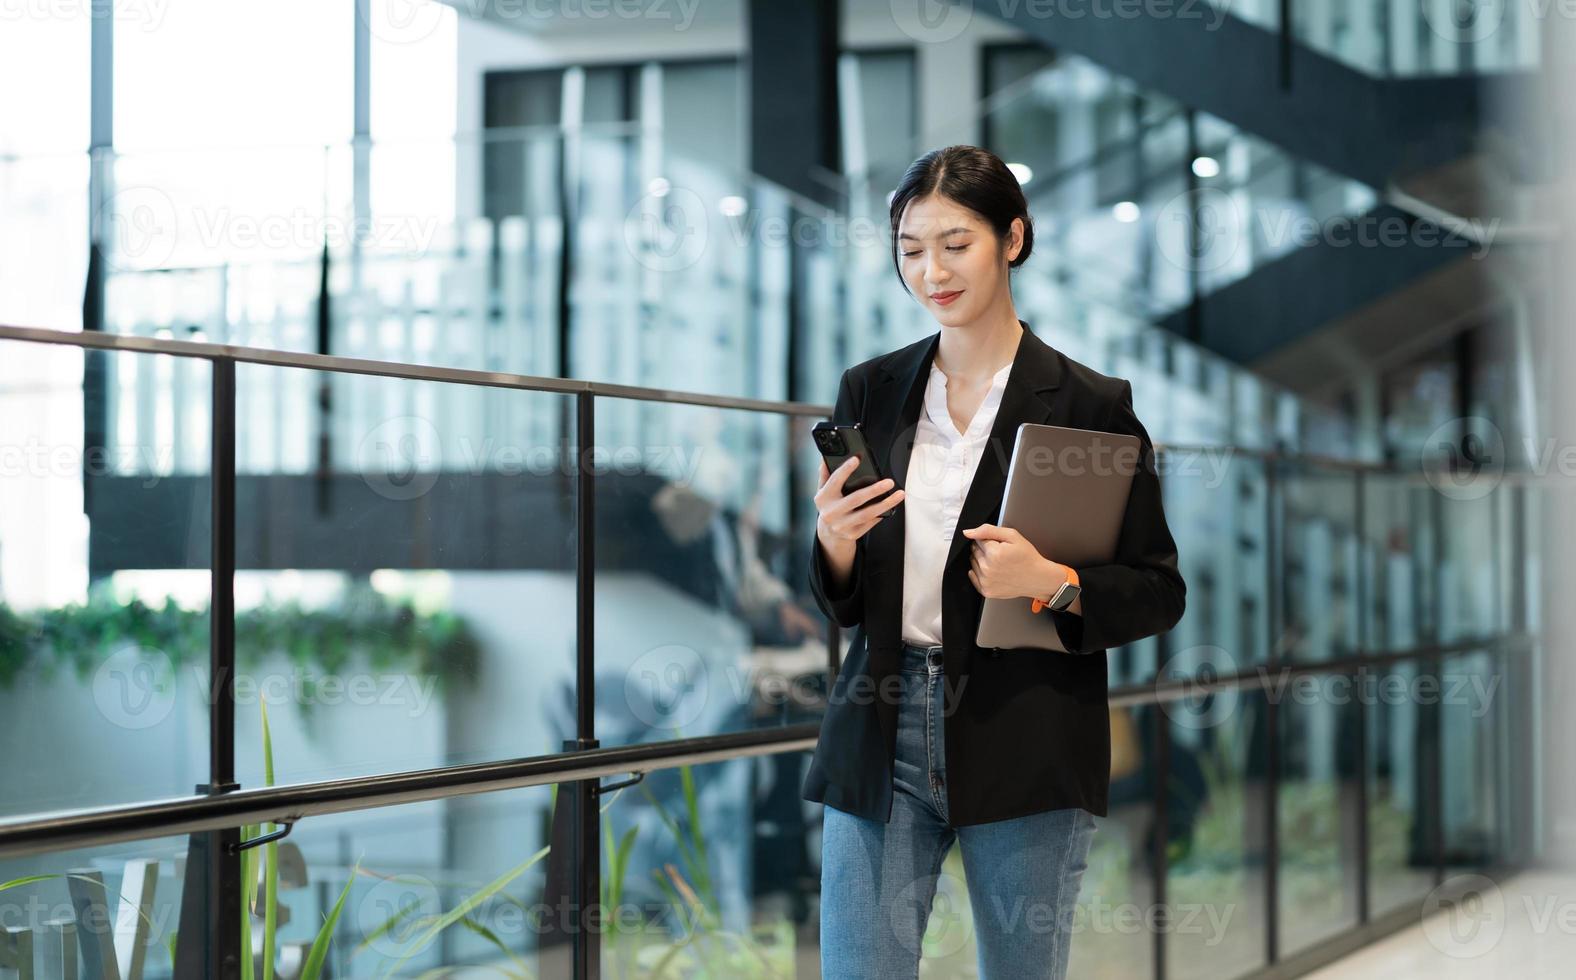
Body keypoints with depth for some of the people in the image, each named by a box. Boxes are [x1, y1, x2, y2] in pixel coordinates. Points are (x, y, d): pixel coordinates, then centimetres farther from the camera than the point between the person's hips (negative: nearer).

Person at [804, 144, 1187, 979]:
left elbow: (1158, 592, 0)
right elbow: (840, 603, 12)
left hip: (1024, 748, -2)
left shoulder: (1089, 404, -2)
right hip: (882, 733, 3)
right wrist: (835, 543, -10)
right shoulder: (870, 393, 8)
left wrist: (1051, 583, -18)